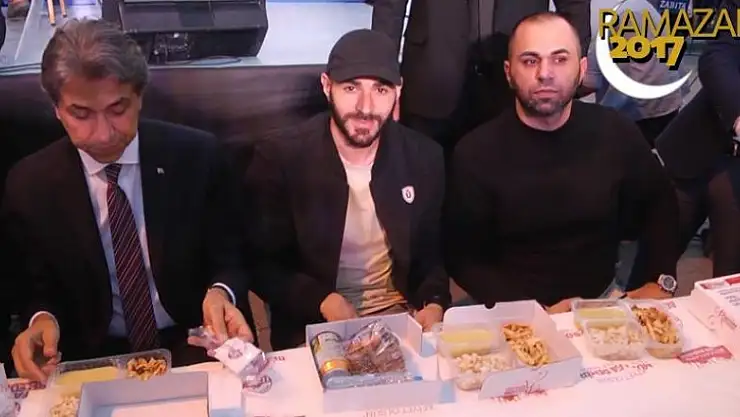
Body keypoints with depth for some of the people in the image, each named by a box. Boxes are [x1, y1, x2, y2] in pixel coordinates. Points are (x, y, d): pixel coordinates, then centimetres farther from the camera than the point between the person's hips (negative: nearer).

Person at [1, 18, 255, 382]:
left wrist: (220, 294, -24)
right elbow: (38, 290, 5)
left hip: (194, 346, -1)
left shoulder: (197, 156, -9)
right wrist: (43, 321, -18)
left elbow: (230, 259, -1)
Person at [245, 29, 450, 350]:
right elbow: (261, 263, -6)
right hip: (314, 326, -3)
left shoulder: (424, 158, -3)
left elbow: (434, 252, 9)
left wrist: (434, 304, -10)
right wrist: (324, 301, -20)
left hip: (401, 316, 3)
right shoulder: (278, 158, -12)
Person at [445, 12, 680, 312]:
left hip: (602, 300, 3)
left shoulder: (616, 133, -3)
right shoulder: (475, 153, -11)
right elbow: (463, 259, -7)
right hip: (518, 312, -2)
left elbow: (659, 204, 14)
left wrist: (661, 281, 1)